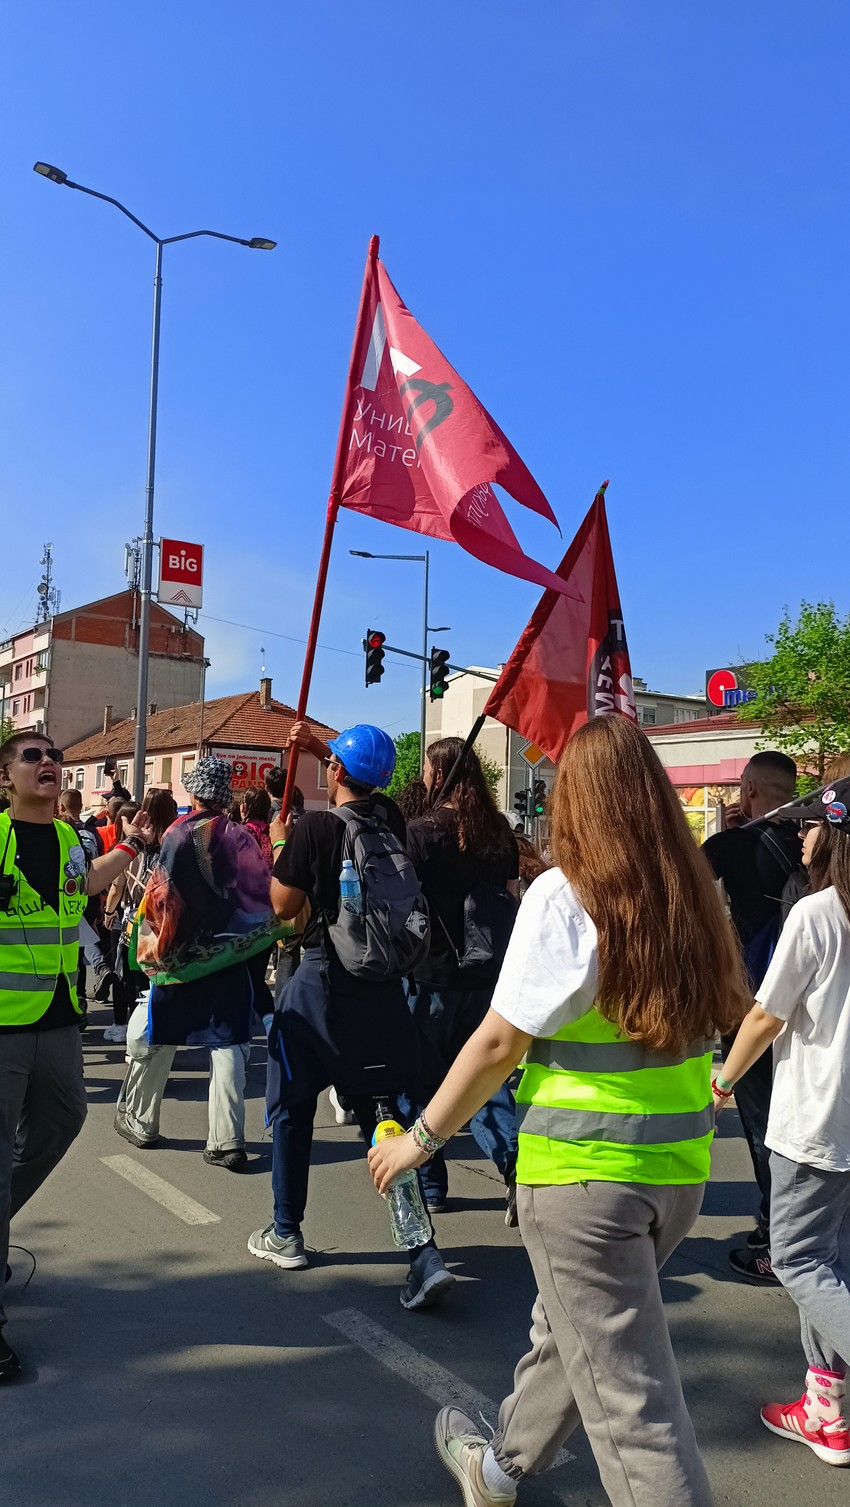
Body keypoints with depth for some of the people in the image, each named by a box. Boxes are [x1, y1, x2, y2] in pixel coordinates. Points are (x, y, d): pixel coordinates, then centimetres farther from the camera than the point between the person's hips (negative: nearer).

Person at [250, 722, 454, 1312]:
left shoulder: (312, 828, -15)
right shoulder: (392, 820, 2)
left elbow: (284, 906, -4)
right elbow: (366, 785, 25)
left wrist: (280, 845, 10)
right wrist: (322, 745, 31)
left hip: (323, 981, -4)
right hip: (384, 985, 4)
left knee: (291, 1108, 16)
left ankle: (286, 1235, 28)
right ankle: (424, 1252, -2)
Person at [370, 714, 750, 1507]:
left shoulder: (563, 896, -16)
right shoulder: (691, 895, 0)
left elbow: (498, 1044, -14)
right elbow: (720, 1015, 6)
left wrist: (421, 1137, -2)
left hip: (582, 1172, -7)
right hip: (678, 1164, 7)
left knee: (625, 1388, 6)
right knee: (569, 1327, 27)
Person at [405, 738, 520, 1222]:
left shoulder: (421, 833, -12)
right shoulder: (500, 832, 4)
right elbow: (511, 898, 12)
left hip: (432, 976, -4)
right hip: (488, 976, 5)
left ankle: (429, 1185, 22)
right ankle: (517, 1159, -6)